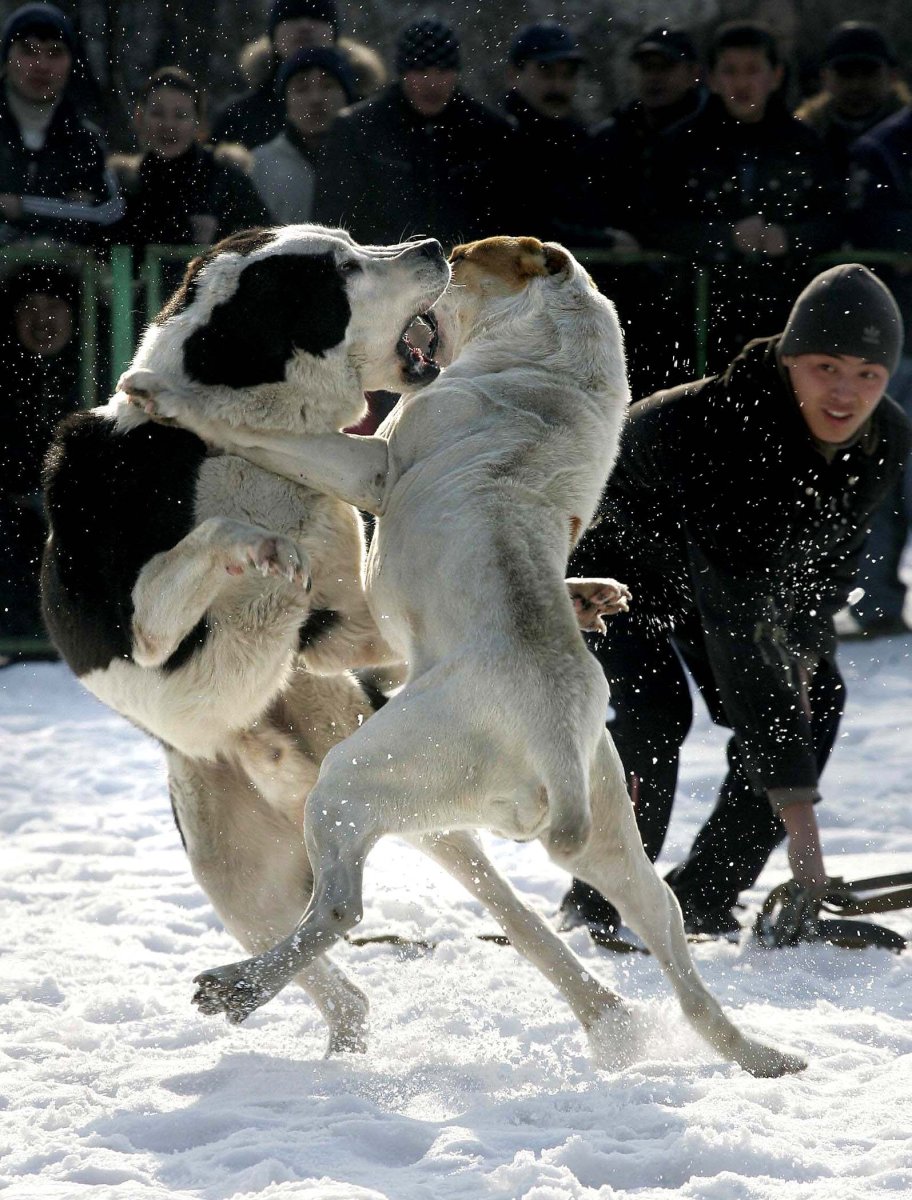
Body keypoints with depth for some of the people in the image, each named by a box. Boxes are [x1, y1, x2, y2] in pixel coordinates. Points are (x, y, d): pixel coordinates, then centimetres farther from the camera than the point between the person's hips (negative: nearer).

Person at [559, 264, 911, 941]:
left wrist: (804, 647, -19)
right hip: (610, 549, -7)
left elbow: (833, 554, 0)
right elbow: (739, 627, -49)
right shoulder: (726, 430, -45)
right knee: (653, 708, -28)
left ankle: (703, 901, 3)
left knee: (817, 702, -7)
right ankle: (597, 911, -10)